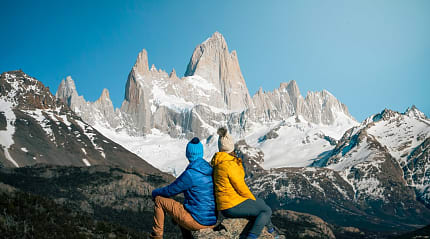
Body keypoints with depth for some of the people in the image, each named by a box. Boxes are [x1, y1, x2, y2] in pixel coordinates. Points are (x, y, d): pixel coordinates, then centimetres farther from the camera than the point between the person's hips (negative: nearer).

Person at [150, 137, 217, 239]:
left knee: (159, 199, 6)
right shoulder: (210, 170, 4)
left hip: (197, 221, -7)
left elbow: (170, 191, -6)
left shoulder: (190, 174, -18)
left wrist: (155, 192, 16)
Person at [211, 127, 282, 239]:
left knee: (261, 202, 26)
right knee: (267, 211, 0)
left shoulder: (218, 163, 6)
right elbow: (241, 187, -18)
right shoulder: (230, 165, -25)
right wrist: (253, 198, -4)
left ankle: (270, 229, 42)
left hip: (224, 204, 10)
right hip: (233, 206, -10)